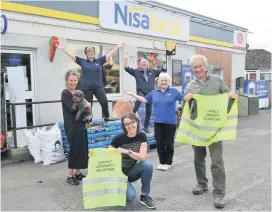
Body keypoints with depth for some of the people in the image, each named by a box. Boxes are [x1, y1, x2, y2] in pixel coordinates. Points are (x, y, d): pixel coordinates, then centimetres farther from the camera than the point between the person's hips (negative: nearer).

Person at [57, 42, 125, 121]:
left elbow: (110, 54, 6)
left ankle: (107, 117, 22)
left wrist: (118, 47, 4)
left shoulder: (99, 61, 5)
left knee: (104, 102, 0)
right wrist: (62, 49, -2)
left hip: (98, 87, 1)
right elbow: (71, 55, 3)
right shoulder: (82, 61, 3)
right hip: (86, 88, -1)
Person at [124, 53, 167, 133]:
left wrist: (164, 62, 3)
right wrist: (126, 59, -15)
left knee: (149, 111, 6)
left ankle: (146, 127, 18)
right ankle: (134, 113, -27)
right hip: (141, 92, -3)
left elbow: (163, 71, 15)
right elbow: (127, 69, -3)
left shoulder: (153, 71, 14)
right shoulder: (136, 71, 7)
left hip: (150, 93, 3)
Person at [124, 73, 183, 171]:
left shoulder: (174, 91, 0)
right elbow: (144, 100, 17)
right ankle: (161, 162, 23)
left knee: (169, 143, 6)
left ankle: (168, 162, 21)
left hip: (170, 122, -3)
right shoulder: (154, 92, 10)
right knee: (159, 143, 8)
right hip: (158, 122, 3)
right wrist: (132, 94, 14)